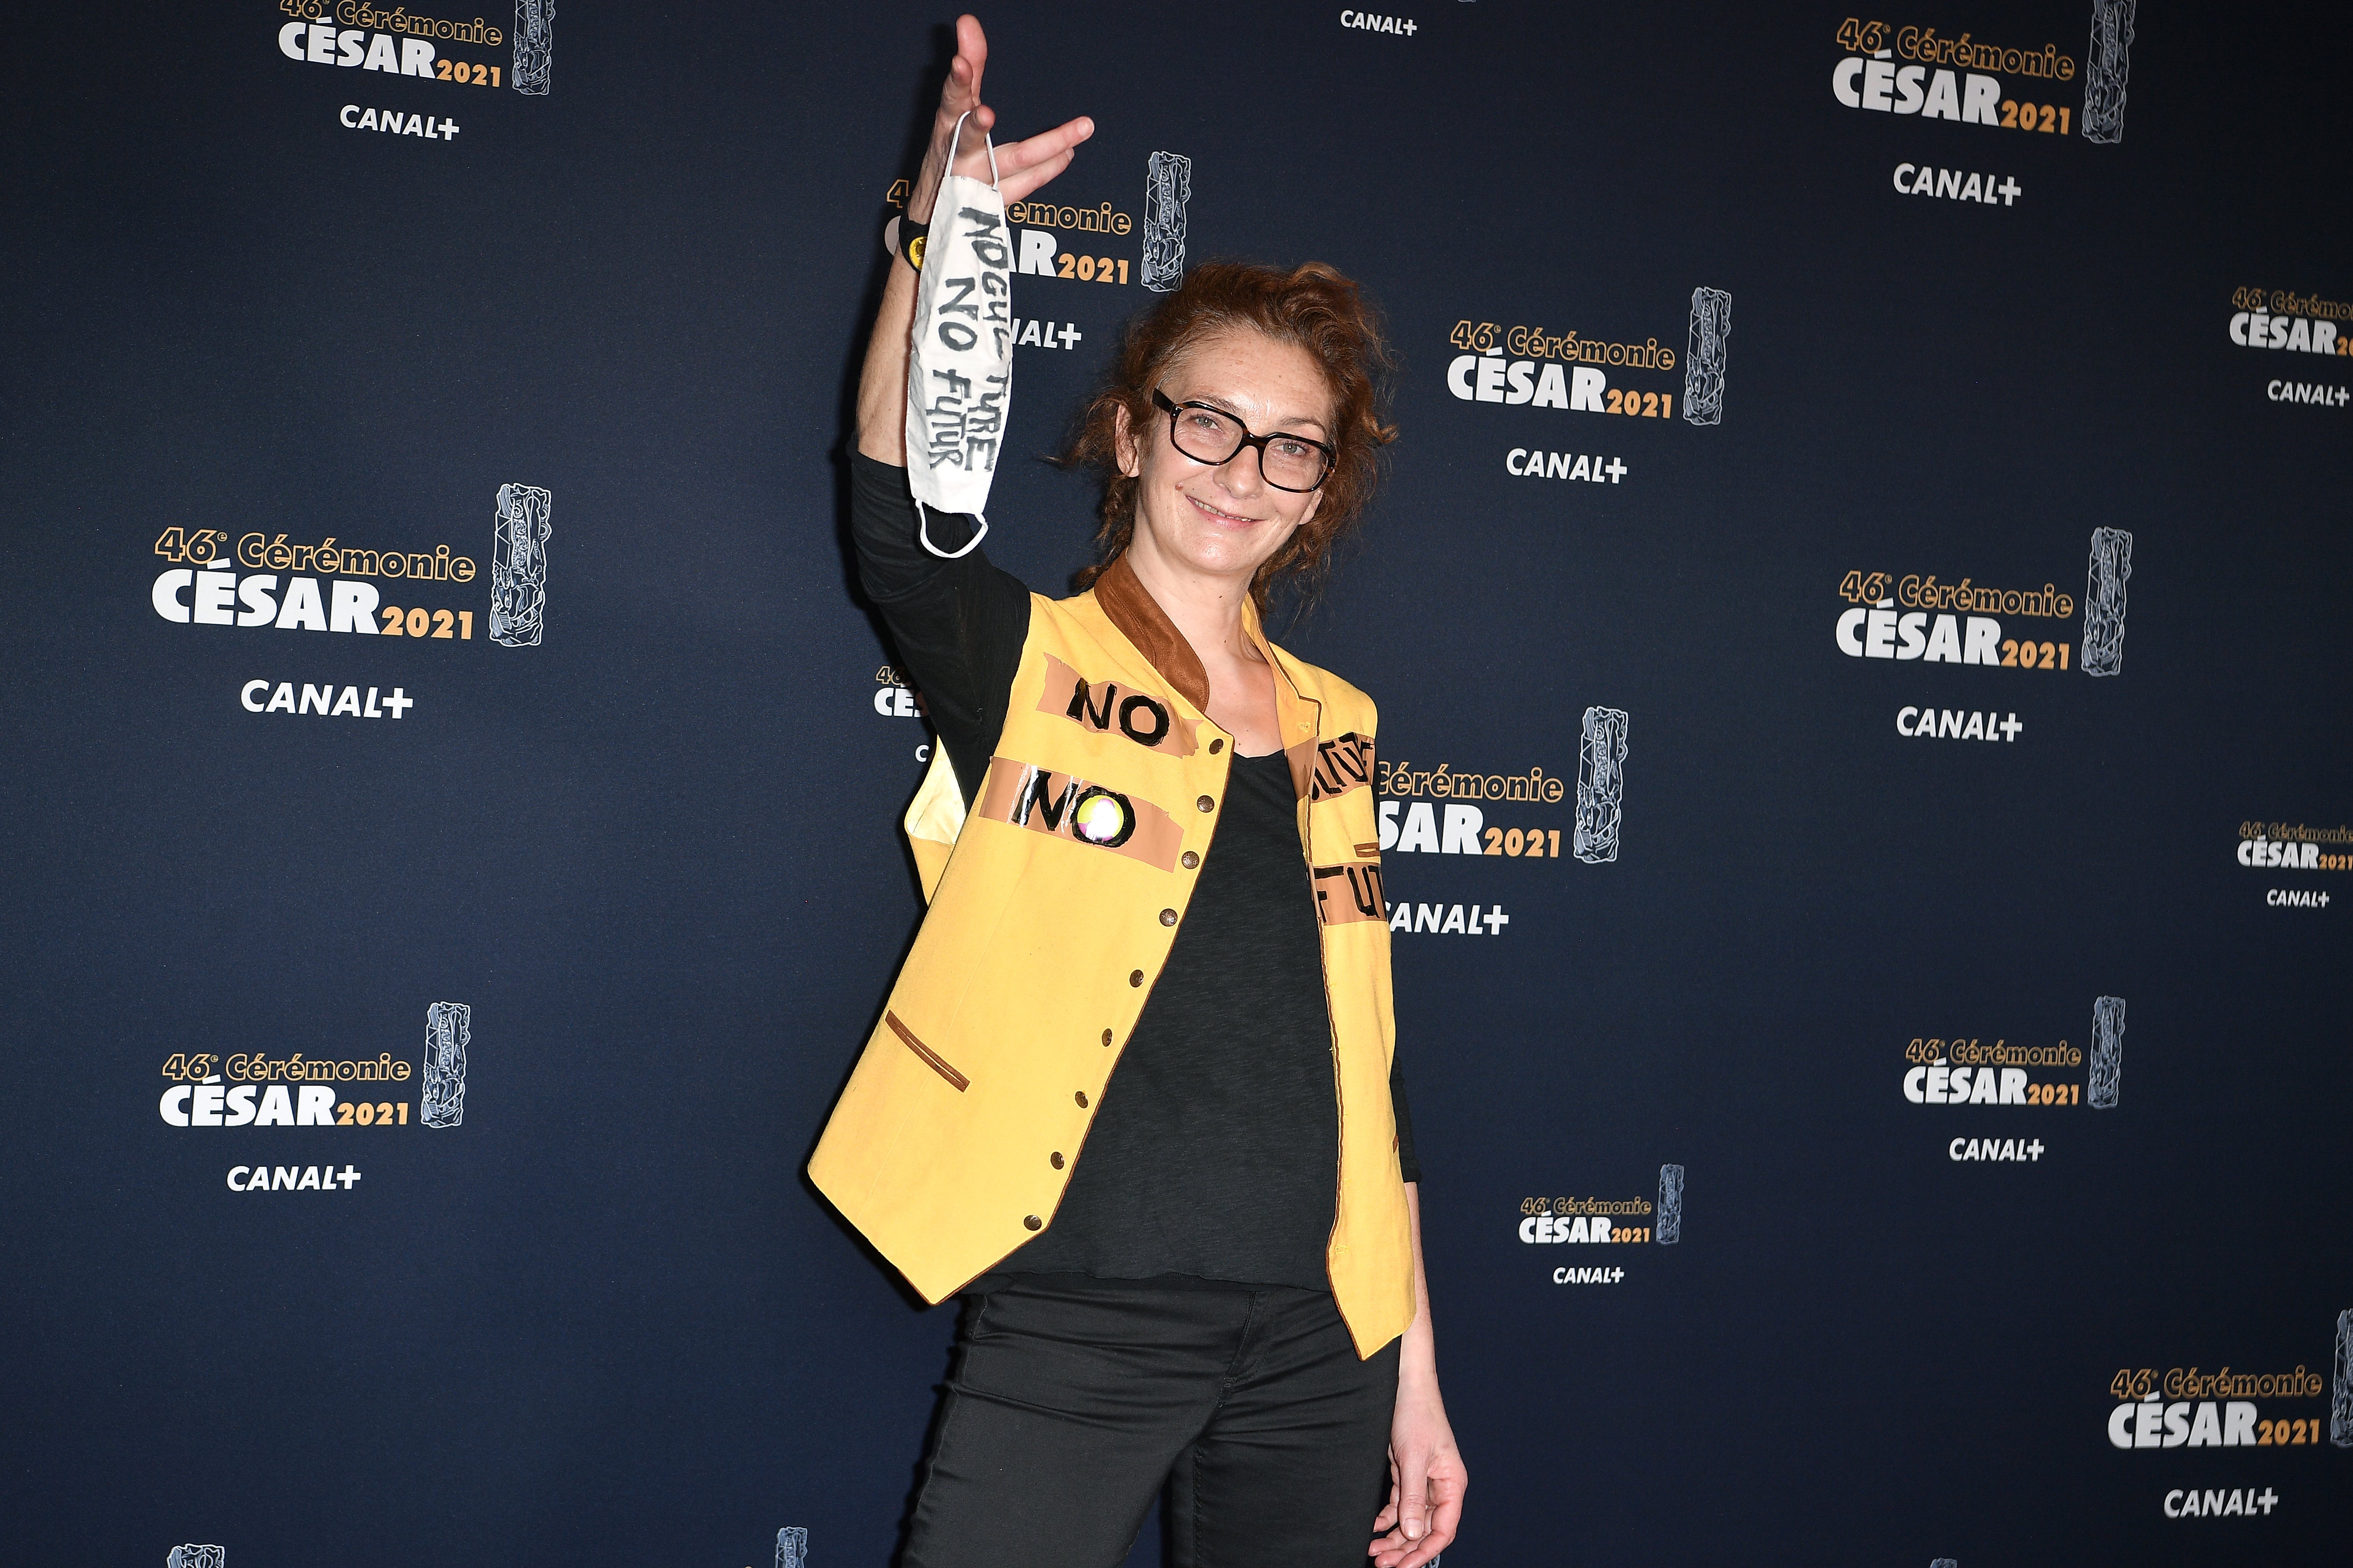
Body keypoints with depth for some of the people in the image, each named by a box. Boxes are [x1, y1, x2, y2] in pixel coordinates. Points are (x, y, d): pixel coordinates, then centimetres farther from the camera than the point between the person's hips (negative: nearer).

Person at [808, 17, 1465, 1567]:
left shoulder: (1334, 726, 10)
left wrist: (1416, 1377, 11)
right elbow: (901, 508, -23)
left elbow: (1367, 1060, 12)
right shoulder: (1029, 665, -1)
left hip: (1315, 1349, 5)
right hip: (1076, 1335, -4)